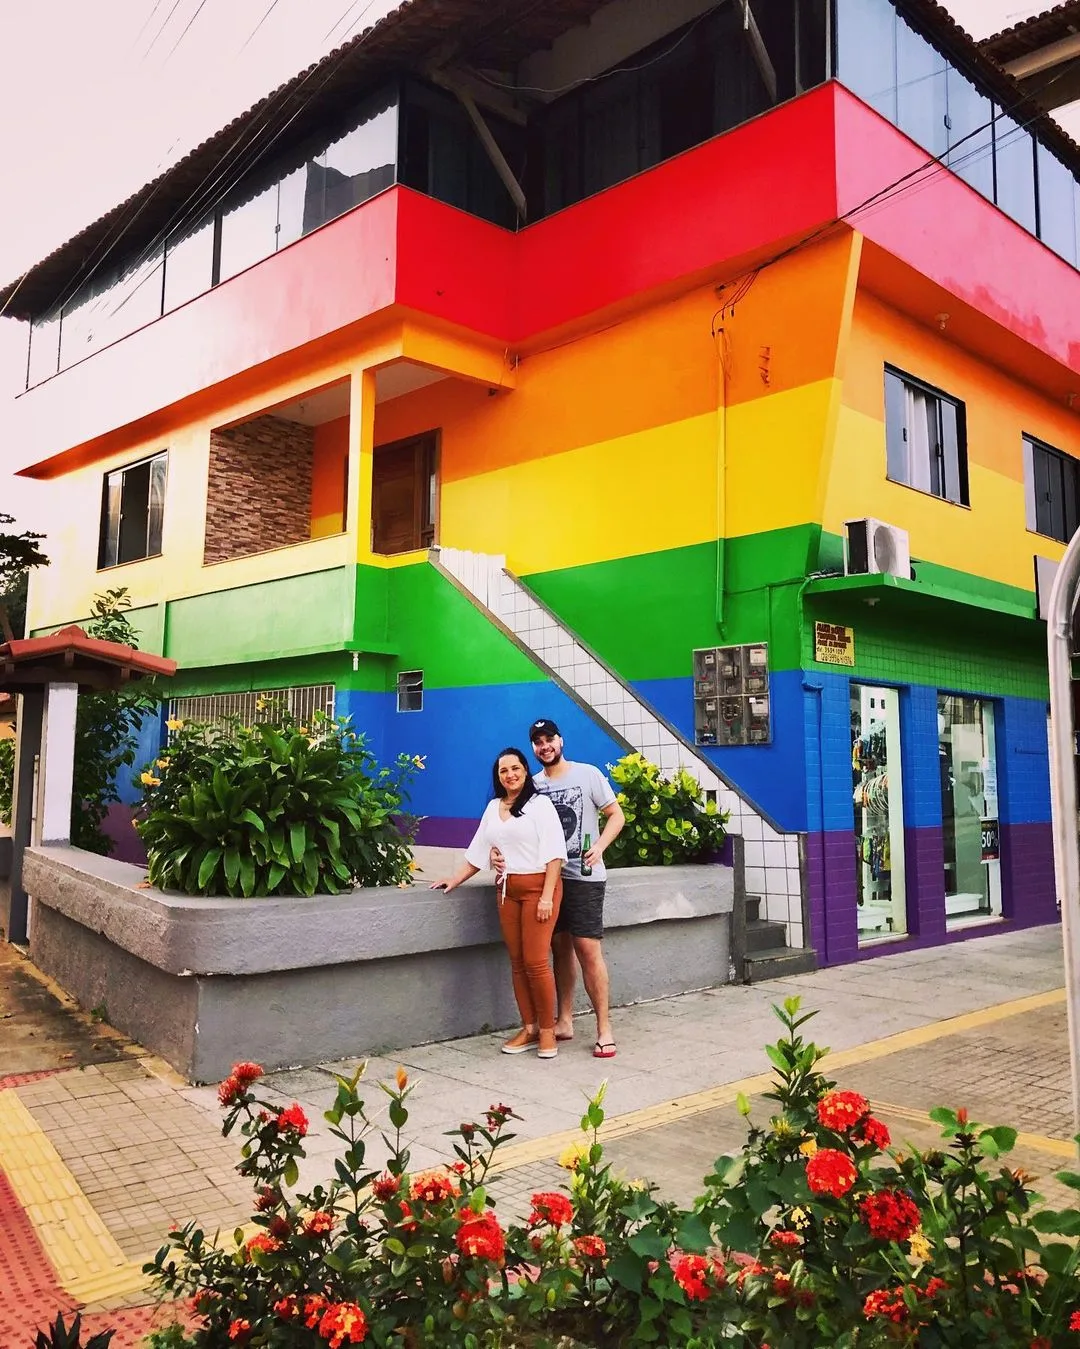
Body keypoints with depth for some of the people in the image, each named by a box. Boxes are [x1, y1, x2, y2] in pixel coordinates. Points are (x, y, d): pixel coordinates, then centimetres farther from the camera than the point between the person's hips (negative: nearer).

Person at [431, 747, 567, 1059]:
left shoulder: (539, 804, -4)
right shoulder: (493, 807, 13)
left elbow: (554, 853, -9)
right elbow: (479, 852, 19)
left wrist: (547, 896, -15)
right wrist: (455, 880, 13)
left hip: (538, 886, -5)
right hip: (507, 890, 6)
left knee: (536, 962, -7)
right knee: (517, 962, 6)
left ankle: (547, 1030, 7)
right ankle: (529, 1029, 16)